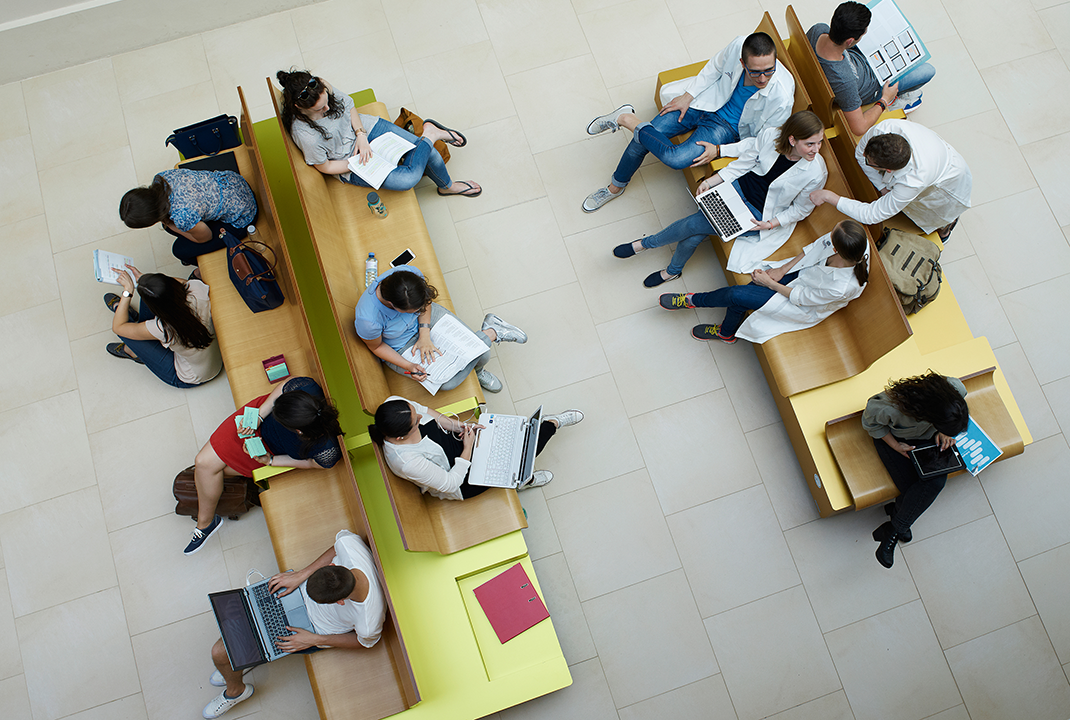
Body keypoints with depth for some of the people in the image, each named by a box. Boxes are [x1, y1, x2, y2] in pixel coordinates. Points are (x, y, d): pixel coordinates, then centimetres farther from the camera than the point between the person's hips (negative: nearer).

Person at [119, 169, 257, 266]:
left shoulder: (182, 217, -40)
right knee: (169, 224, 13)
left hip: (240, 218, -7)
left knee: (181, 250, 2)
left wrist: (169, 224, -9)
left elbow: (205, 238, -16)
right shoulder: (160, 178, -19)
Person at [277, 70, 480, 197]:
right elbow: (325, 167, -17)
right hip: (350, 163, -5)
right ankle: (430, 134, 0)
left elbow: (349, 106, 0)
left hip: (364, 127, 5)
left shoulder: (321, 87, -19)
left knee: (431, 155, -5)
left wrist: (361, 135, -15)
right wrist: (360, 163, -18)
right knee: (408, 179, -25)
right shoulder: (304, 134, -33)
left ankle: (447, 186, 27)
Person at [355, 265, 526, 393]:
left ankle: (477, 370, 29)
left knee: (482, 355, -10)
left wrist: (425, 335, -18)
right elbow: (376, 346, -16)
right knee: (447, 382, -16)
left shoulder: (411, 273, -31)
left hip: (428, 317, 3)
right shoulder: (368, 320, -40)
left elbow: (425, 304, -7)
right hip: (401, 347, -3)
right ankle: (491, 332, 6)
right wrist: (409, 366, -25)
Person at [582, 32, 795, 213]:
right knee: (642, 141, -5)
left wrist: (719, 150, -18)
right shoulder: (738, 46, -25)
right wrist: (687, 96, -2)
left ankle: (626, 118, -5)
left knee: (677, 159, -27)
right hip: (707, 100, 3)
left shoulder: (782, 97, -30)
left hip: (727, 125, -3)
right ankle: (615, 187, 23)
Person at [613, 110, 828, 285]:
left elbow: (801, 209, -6)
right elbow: (744, 163, -1)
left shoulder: (815, 173, -23)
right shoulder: (769, 135, -17)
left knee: (695, 224, -13)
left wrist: (771, 224, -16)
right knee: (693, 236, -13)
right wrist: (710, 181, -7)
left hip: (759, 215, -3)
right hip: (740, 186, 3)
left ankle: (645, 243, 12)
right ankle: (673, 271, 19)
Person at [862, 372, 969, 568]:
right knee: (911, 488, -18)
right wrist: (895, 445, -19)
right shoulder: (892, 408, -43)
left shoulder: (956, 389, -32)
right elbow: (870, 421, -17)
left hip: (927, 436, 4)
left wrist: (944, 432, -17)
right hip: (892, 436, -4)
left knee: (937, 481, -20)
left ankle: (893, 529, -2)